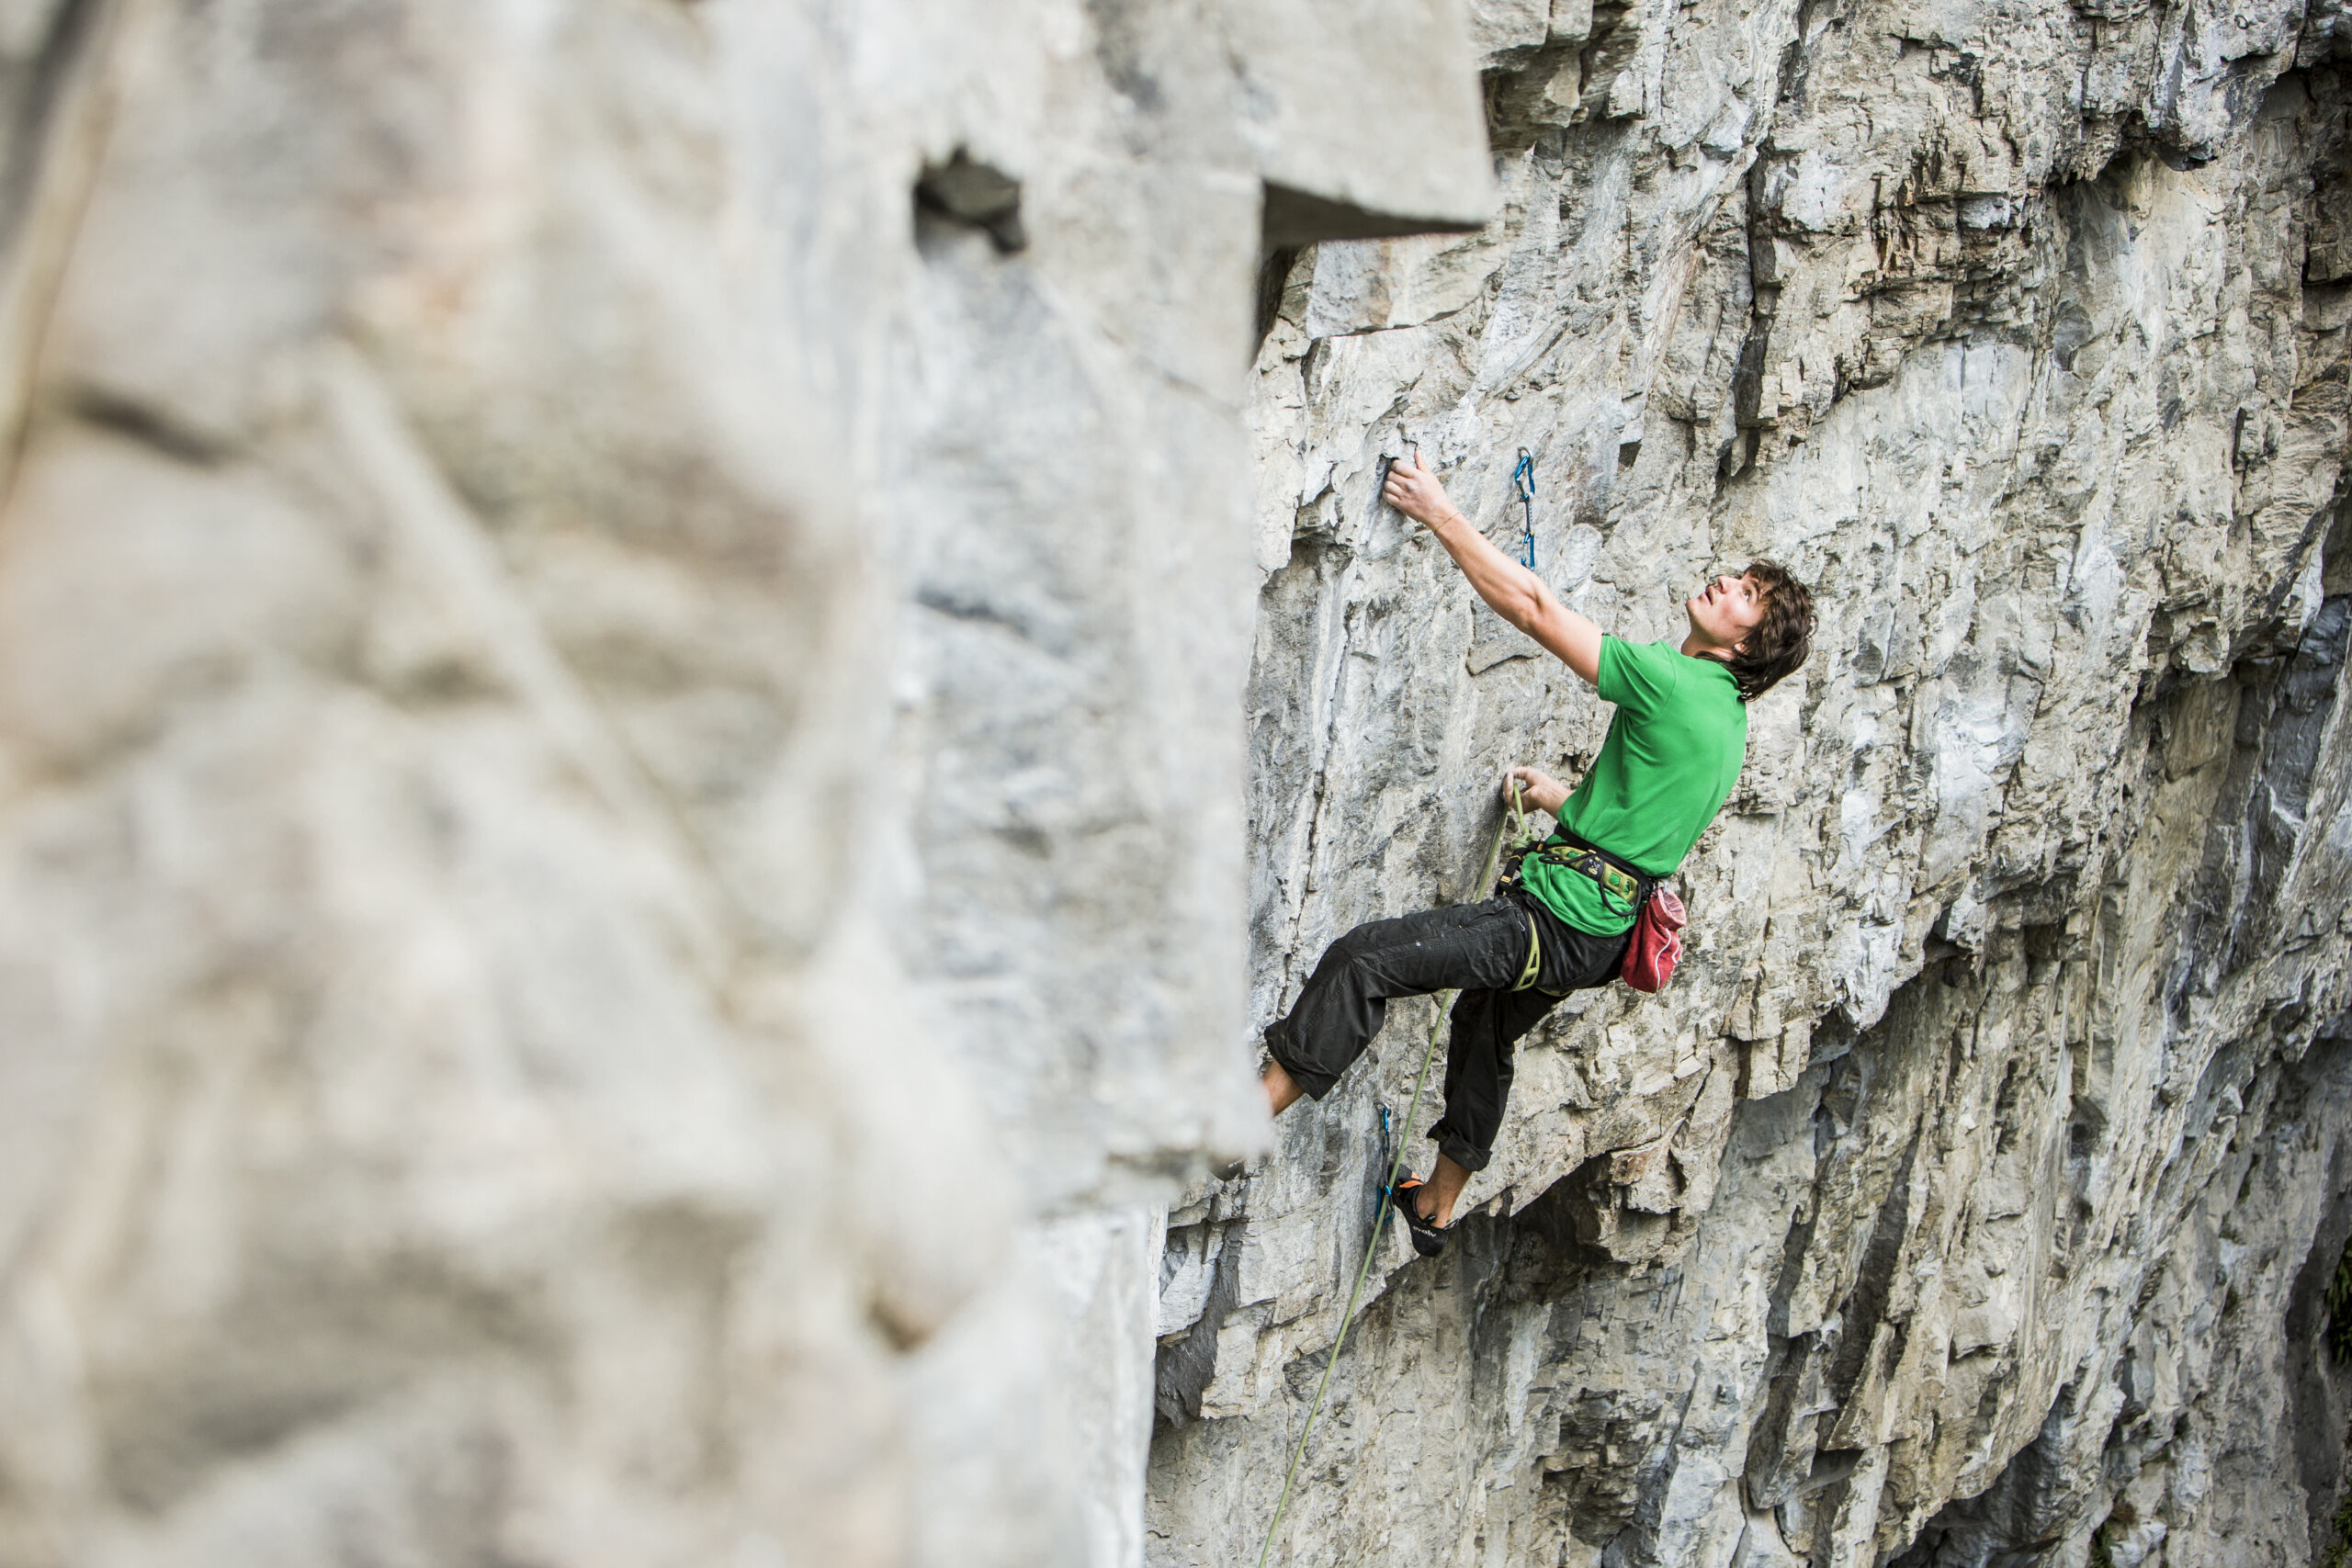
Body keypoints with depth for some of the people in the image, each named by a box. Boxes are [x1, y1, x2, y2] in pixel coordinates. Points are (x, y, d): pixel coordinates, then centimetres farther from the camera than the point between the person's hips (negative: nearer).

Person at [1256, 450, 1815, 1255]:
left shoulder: (1672, 685, -18)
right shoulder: (1726, 720, 10)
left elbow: (1534, 607, -20)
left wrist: (1440, 514, -16)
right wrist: (1566, 800, 40)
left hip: (1554, 919, -10)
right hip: (1592, 938, 10)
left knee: (1362, 960, -18)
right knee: (1486, 1032, 32)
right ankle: (1436, 1209, 49)